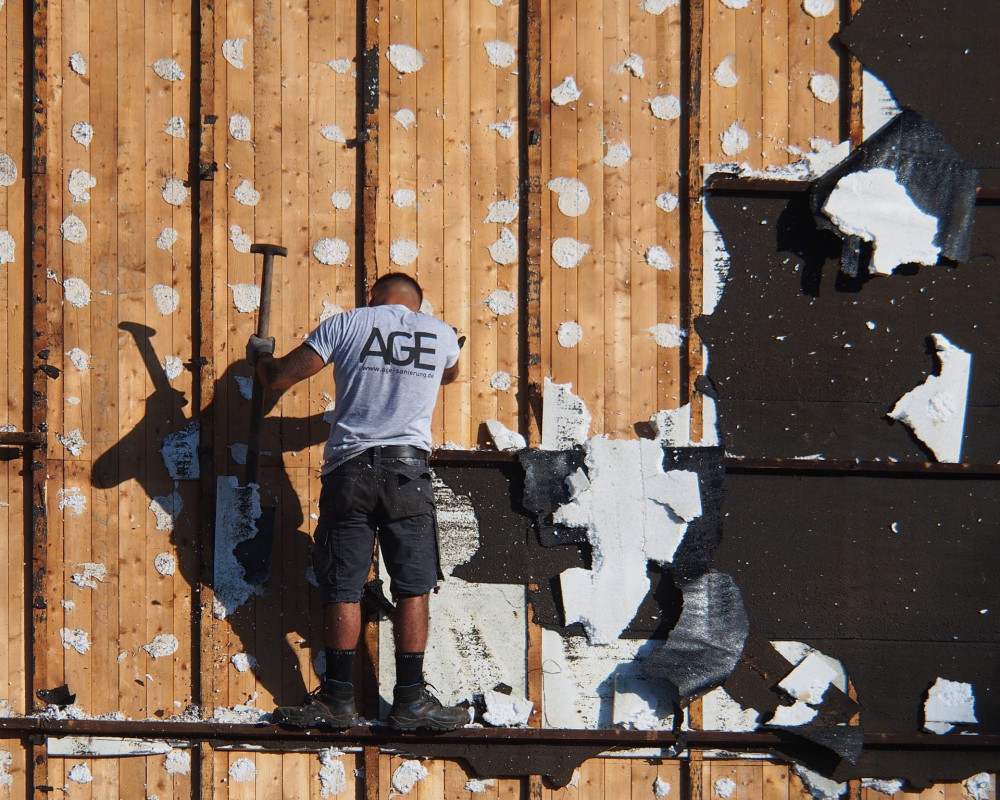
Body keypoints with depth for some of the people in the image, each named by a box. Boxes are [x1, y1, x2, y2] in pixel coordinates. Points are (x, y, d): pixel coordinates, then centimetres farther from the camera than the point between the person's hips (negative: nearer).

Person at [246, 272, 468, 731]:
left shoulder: (346, 325, 5)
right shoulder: (440, 335, 11)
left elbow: (278, 378, 1)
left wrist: (260, 355, 24)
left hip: (349, 467, 0)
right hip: (408, 469, 0)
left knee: (342, 587, 3)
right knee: (413, 588, 3)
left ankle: (338, 700, 4)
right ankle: (410, 702, 1)